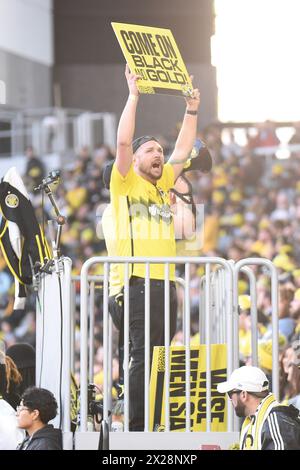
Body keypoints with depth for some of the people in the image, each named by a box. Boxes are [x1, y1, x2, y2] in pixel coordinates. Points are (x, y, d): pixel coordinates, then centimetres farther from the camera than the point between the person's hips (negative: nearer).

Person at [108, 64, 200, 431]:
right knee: (142, 354, -11)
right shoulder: (125, 182, 3)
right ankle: (135, 428, -12)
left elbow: (182, 151, 26)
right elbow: (123, 141, -9)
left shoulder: (163, 184, 21)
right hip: (137, 280, -7)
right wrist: (133, 95, -9)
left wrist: (191, 110, 22)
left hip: (166, 281, 7)